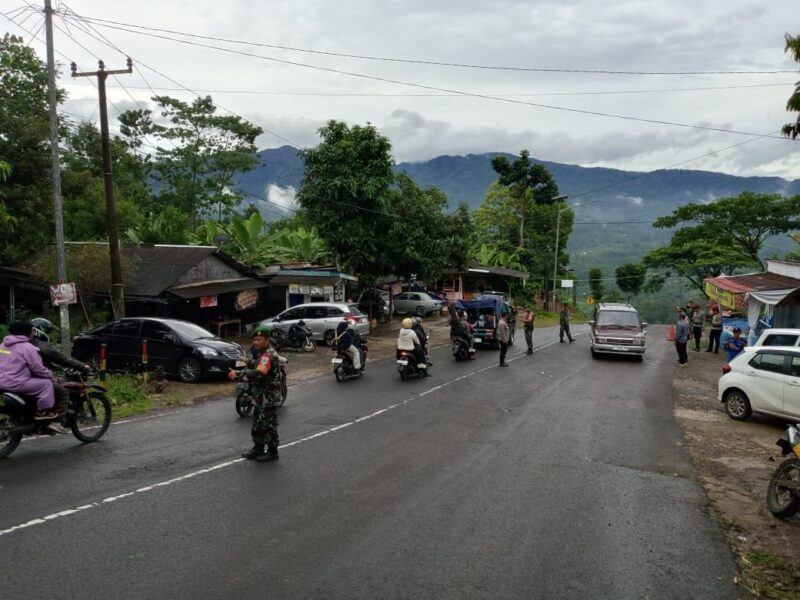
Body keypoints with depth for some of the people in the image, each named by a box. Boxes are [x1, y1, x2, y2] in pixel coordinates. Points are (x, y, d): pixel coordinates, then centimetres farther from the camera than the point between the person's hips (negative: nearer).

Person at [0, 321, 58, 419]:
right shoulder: (27, 347, -13)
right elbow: (38, 369, -12)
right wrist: (51, 376, 6)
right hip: (15, 384, -9)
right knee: (46, 383, -1)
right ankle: (43, 411, 1)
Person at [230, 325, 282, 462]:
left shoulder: (268, 355, -23)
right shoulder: (263, 354, 12)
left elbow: (258, 374, -37)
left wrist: (237, 375, -40)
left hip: (269, 398, -10)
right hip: (261, 396, 10)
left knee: (268, 425, 1)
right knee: (257, 423, 17)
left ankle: (272, 452, 13)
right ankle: (258, 448, 29)